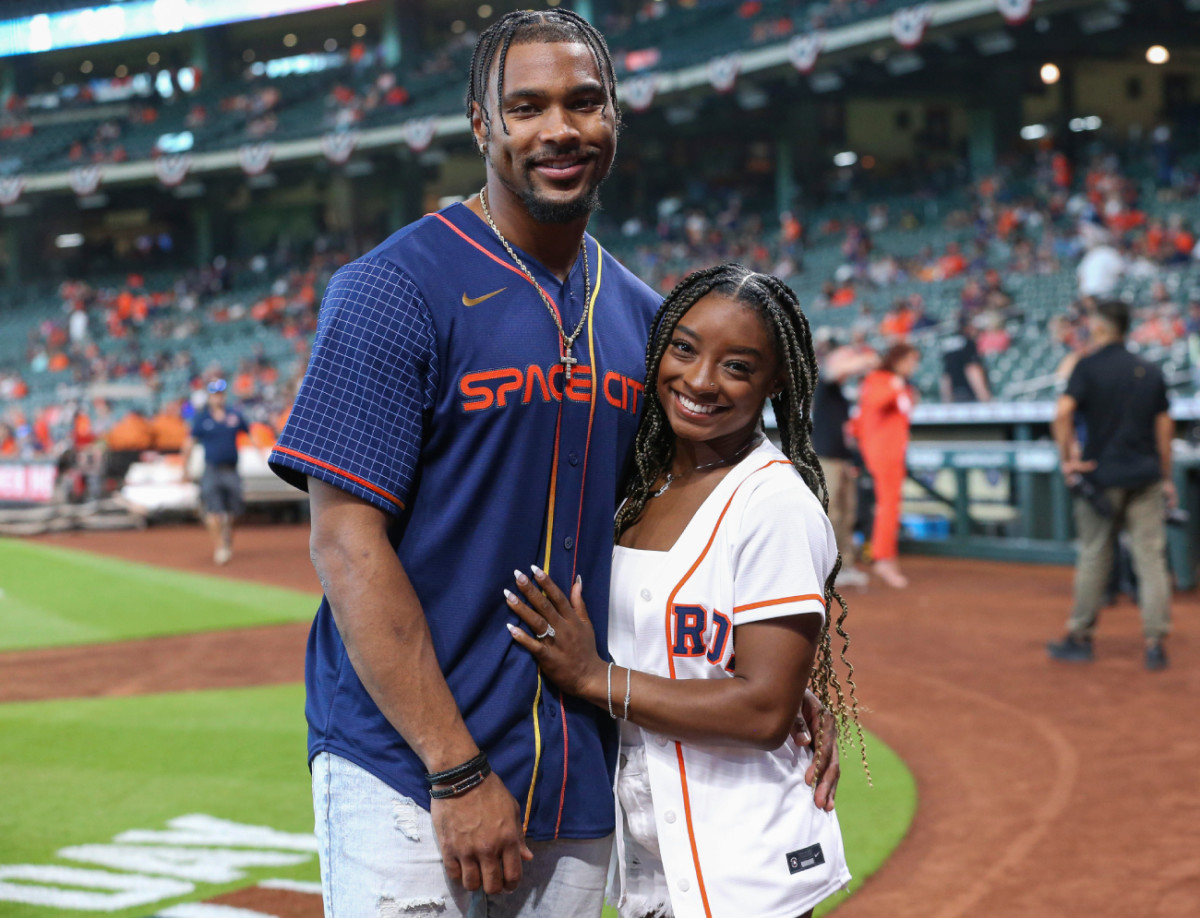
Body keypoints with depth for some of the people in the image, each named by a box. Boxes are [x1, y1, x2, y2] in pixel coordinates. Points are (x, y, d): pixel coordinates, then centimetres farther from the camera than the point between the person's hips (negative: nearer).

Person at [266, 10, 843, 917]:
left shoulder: (638, 315, 10)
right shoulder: (395, 289, -8)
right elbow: (347, 543, -14)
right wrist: (458, 771, -18)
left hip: (578, 788, 6)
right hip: (409, 777, -5)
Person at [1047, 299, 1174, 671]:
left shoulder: (1088, 367, -6)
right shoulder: (1150, 372, 7)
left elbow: (1063, 413, -19)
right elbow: (1165, 427, 10)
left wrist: (1067, 458, -9)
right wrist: (1165, 477, 17)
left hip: (1101, 475, -3)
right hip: (1146, 477, 3)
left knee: (1093, 559, 8)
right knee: (1151, 559, 2)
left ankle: (1080, 637, 16)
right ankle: (1155, 642, -1)